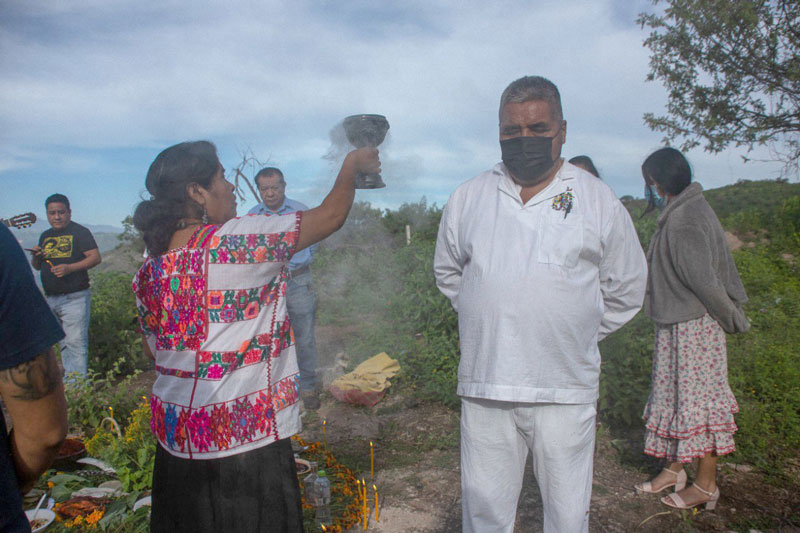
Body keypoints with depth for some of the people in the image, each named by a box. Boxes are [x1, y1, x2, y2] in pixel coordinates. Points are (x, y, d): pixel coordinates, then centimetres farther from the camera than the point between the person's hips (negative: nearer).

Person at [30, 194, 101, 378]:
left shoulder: (79, 232, -3)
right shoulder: (45, 236, 17)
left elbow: (96, 257, -12)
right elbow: (37, 267, 24)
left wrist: (69, 268, -23)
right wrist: (36, 257, 1)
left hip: (74, 297, -7)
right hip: (51, 299, 7)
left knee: (76, 342, -9)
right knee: (64, 342, 14)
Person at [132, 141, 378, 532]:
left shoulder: (150, 267, 3)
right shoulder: (238, 240, -18)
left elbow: (153, 350, 13)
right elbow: (330, 216, -9)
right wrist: (353, 164, 6)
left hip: (173, 433, 7)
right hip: (242, 440, -7)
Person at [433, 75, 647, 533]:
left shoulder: (598, 199, 2)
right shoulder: (468, 199, 6)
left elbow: (626, 289, 12)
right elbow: (448, 274, 19)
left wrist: (576, 334, 10)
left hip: (566, 389, -1)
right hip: (485, 384, 2)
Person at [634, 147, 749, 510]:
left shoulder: (683, 224, -22)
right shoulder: (692, 210, 10)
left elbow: (704, 282, -21)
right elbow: (724, 265, 15)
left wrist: (735, 320, -8)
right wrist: (737, 305, 20)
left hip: (693, 326, -10)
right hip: (677, 325, 10)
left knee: (697, 398, 2)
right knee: (674, 395, 16)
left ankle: (706, 484, 17)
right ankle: (674, 469, 30)